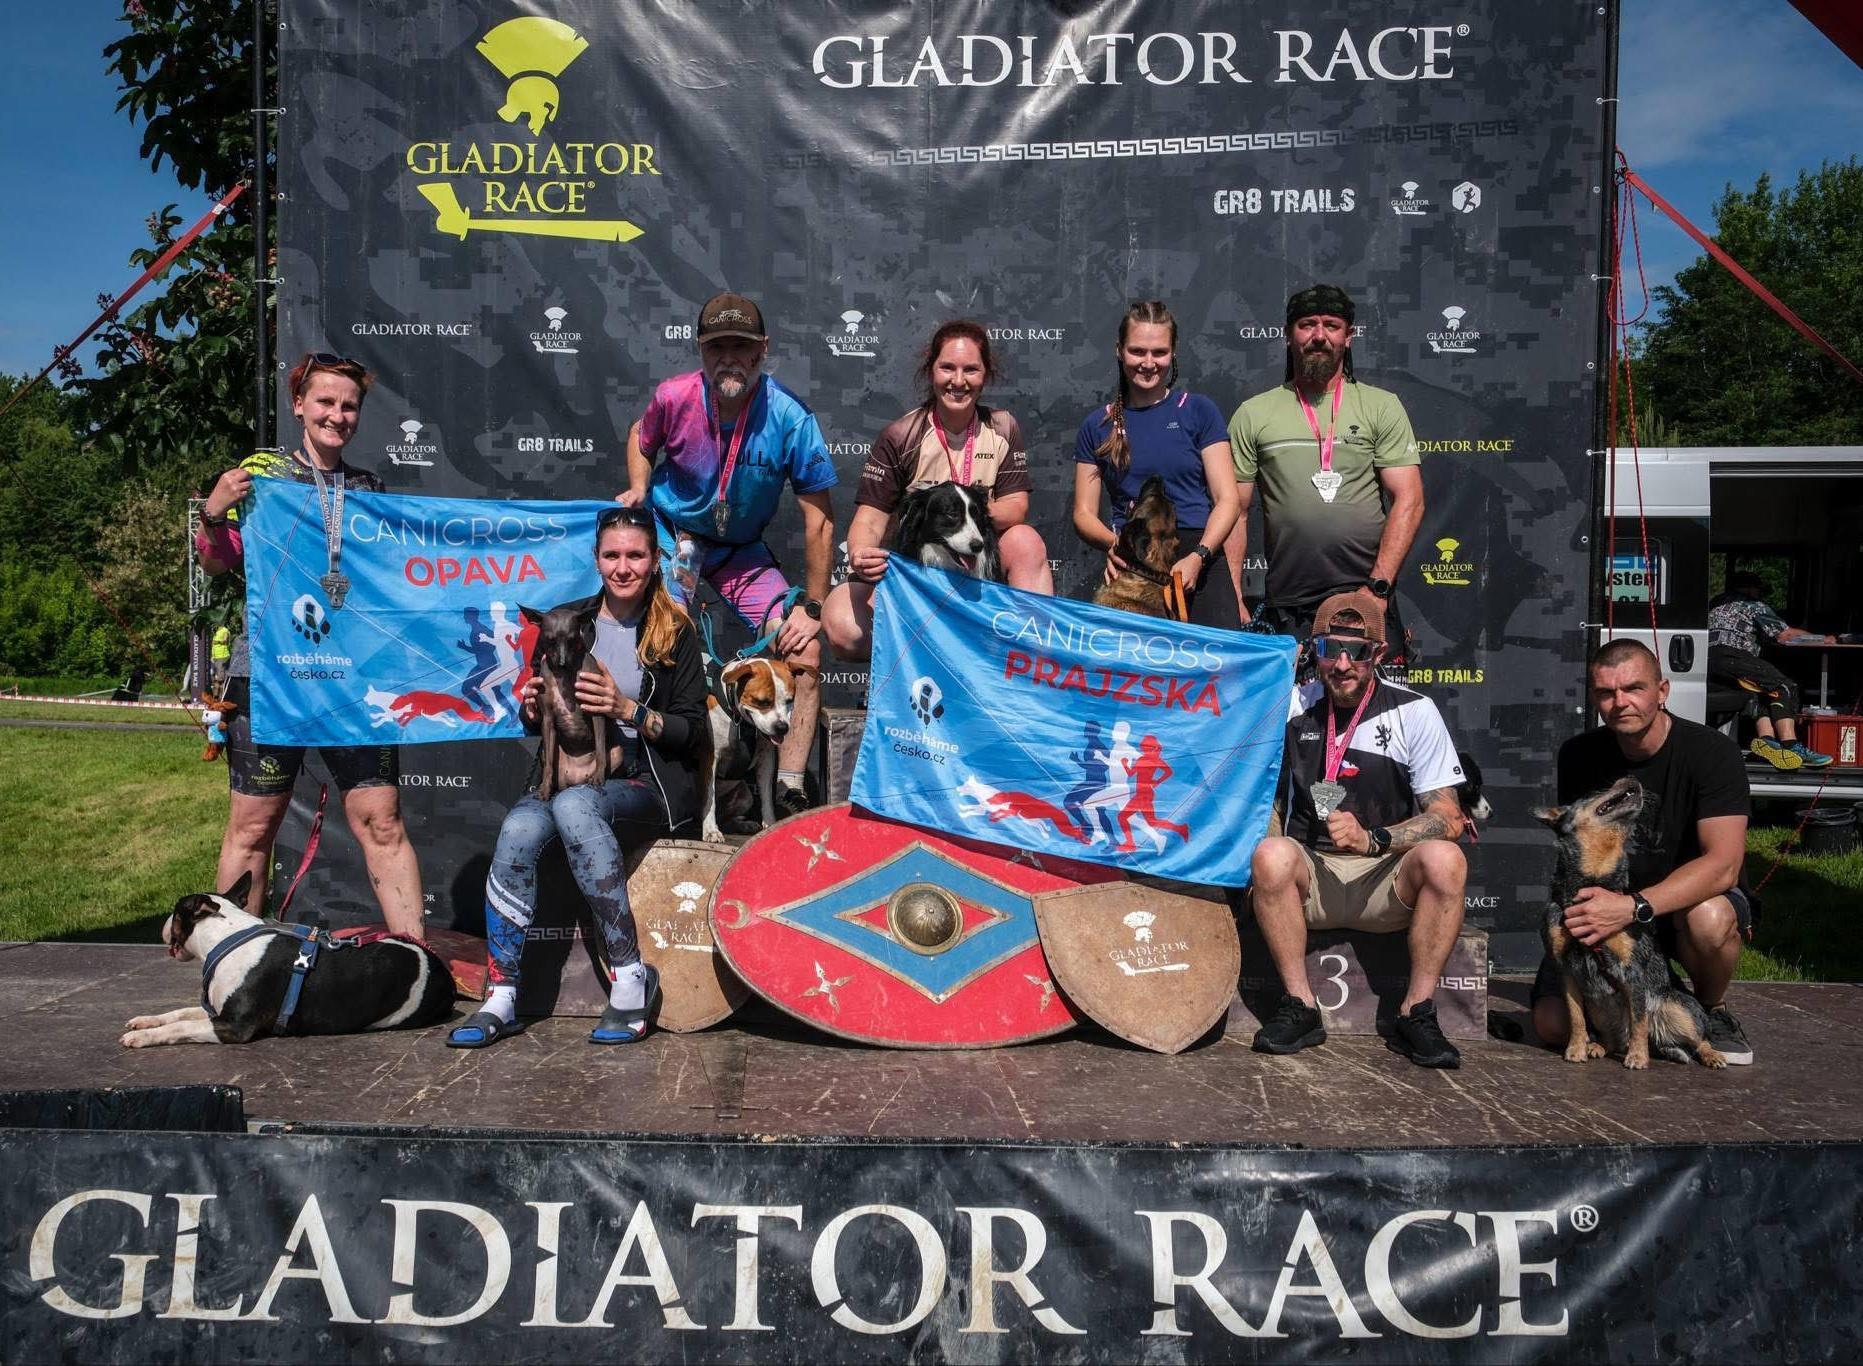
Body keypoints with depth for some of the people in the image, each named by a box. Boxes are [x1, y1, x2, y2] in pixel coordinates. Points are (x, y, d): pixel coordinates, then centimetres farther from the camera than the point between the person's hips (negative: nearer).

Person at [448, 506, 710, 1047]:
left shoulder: (676, 632, 3)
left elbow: (695, 733, -1)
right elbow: (536, 720, 19)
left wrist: (628, 709, -14)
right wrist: (532, 708, -5)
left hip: (650, 782, -3)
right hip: (566, 772, 3)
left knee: (574, 805, -36)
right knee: (519, 829, -30)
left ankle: (632, 976, -29)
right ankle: (500, 998, -23)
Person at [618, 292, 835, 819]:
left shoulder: (790, 418, -22)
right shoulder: (675, 397, -17)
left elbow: (819, 519, -16)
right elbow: (641, 439, 10)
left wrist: (811, 607, -15)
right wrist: (639, 489, -10)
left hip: (742, 550, 1)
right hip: (672, 533, 0)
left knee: (807, 652, -13)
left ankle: (789, 794, -4)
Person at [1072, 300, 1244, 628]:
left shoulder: (1199, 411, 10)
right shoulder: (1097, 425, 15)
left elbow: (1228, 500, 5)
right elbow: (1083, 513, 13)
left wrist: (1198, 557, -13)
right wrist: (1113, 543, -10)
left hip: (1198, 550, -1)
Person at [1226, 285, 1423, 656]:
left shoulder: (1382, 406, 7)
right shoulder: (1253, 414, 9)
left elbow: (1408, 501, 1)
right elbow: (1235, 512, 7)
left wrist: (1378, 587, -10)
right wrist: (1232, 600, -2)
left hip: (1367, 601, 0)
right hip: (1286, 610, 1)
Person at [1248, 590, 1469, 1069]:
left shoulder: (1413, 712, -1)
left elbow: (1449, 818, -6)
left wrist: (1373, 839, -22)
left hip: (1388, 884, -1)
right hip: (1311, 877, 1)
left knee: (1443, 860, -31)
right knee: (1271, 854, -31)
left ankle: (1416, 1014, -16)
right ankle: (1299, 1008, -18)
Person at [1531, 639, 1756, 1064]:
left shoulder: (1711, 752, -17)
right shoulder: (1578, 755, -4)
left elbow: (1723, 865, -27)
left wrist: (1633, 907, -39)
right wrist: (1587, 906, -11)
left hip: (1688, 900, -3)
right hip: (1610, 906, 3)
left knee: (1708, 919, -40)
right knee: (1552, 1023, -16)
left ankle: (1712, 1011, -5)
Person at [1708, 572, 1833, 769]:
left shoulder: (1714, 604, 34)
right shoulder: (1754, 605, 14)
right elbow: (1784, 635, 10)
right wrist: (1823, 640, 22)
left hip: (1704, 661, 7)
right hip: (1729, 655, -7)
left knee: (1766, 691, 14)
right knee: (1783, 687, -5)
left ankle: (1766, 739, -9)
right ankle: (1790, 746, -20)